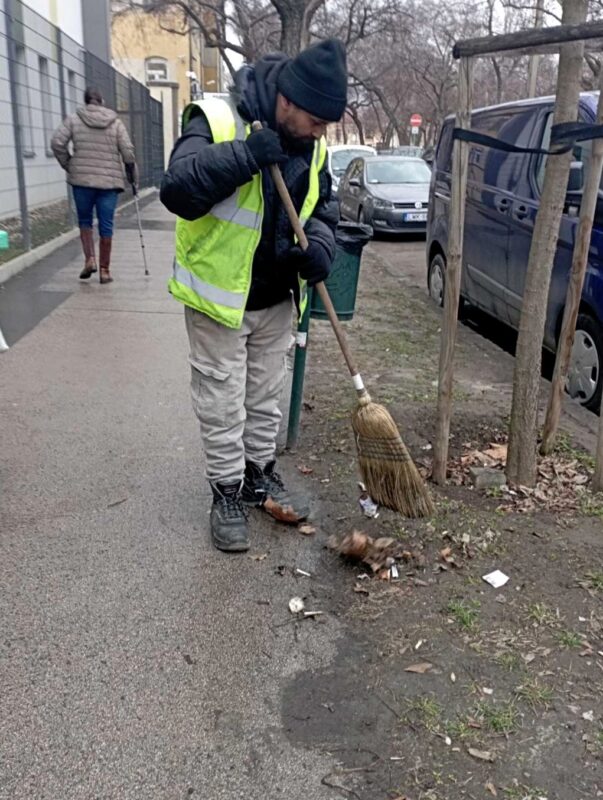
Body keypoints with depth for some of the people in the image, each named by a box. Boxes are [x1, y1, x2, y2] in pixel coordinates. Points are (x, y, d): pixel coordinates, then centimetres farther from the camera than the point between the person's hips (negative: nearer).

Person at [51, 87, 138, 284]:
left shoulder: (74, 120, 4)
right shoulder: (116, 122, 4)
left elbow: (57, 143, -4)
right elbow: (127, 151, -2)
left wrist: (68, 165, 8)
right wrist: (132, 174, 11)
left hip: (82, 179, 0)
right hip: (109, 181, 0)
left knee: (85, 220, 17)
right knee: (106, 225, 4)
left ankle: (89, 259, 0)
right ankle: (104, 270, 8)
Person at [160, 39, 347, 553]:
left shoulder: (310, 144, 1)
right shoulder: (217, 120, -18)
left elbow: (322, 206, 11)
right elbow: (177, 189, -28)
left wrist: (320, 244, -10)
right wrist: (244, 156, -36)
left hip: (277, 300, 6)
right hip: (218, 298, -5)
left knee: (266, 397, 18)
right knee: (223, 404, 5)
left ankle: (260, 475, 36)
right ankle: (227, 493, 22)